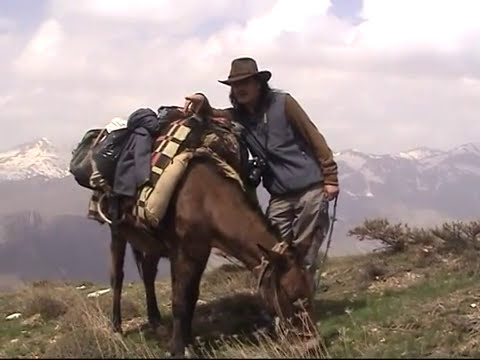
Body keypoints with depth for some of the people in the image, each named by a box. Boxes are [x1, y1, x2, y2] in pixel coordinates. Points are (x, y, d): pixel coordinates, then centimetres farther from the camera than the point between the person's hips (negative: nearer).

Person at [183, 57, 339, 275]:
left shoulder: (283, 103, -4)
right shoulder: (237, 117, 8)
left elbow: (314, 138, -3)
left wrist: (330, 177, -7)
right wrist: (202, 104, -31)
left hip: (311, 189, -4)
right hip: (280, 196, 4)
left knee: (304, 254, -1)